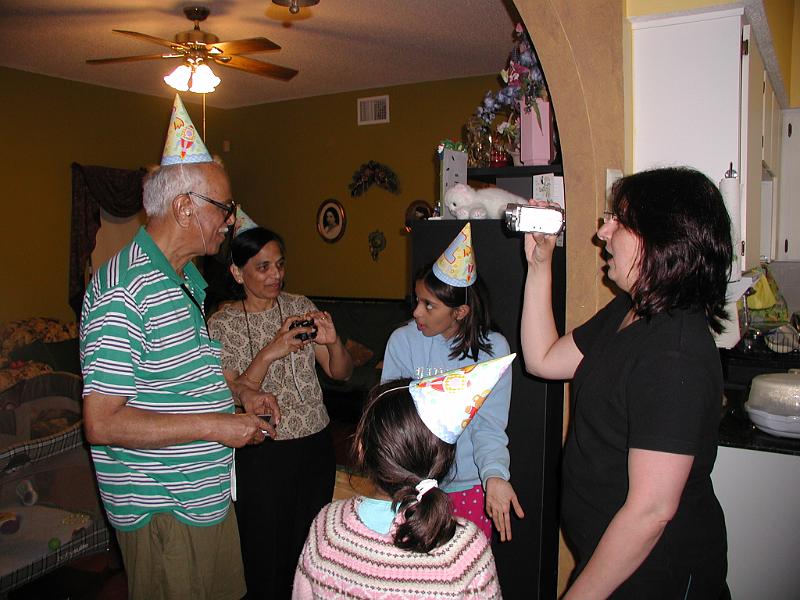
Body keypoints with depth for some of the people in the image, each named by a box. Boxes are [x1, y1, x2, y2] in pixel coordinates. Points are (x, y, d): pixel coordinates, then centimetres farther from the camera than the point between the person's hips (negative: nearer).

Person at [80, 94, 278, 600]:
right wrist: (214, 426, -22)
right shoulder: (125, 290, -23)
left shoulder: (185, 279, 10)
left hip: (207, 495, 9)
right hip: (162, 508, -9)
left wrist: (238, 394, 8)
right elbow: (102, 422, -26)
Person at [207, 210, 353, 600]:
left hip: (315, 446, 3)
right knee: (265, 556, 7)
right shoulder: (222, 325, -7)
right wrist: (269, 353, -28)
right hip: (261, 454, -3)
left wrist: (333, 342, -18)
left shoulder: (300, 306, 3)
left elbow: (341, 373, 4)